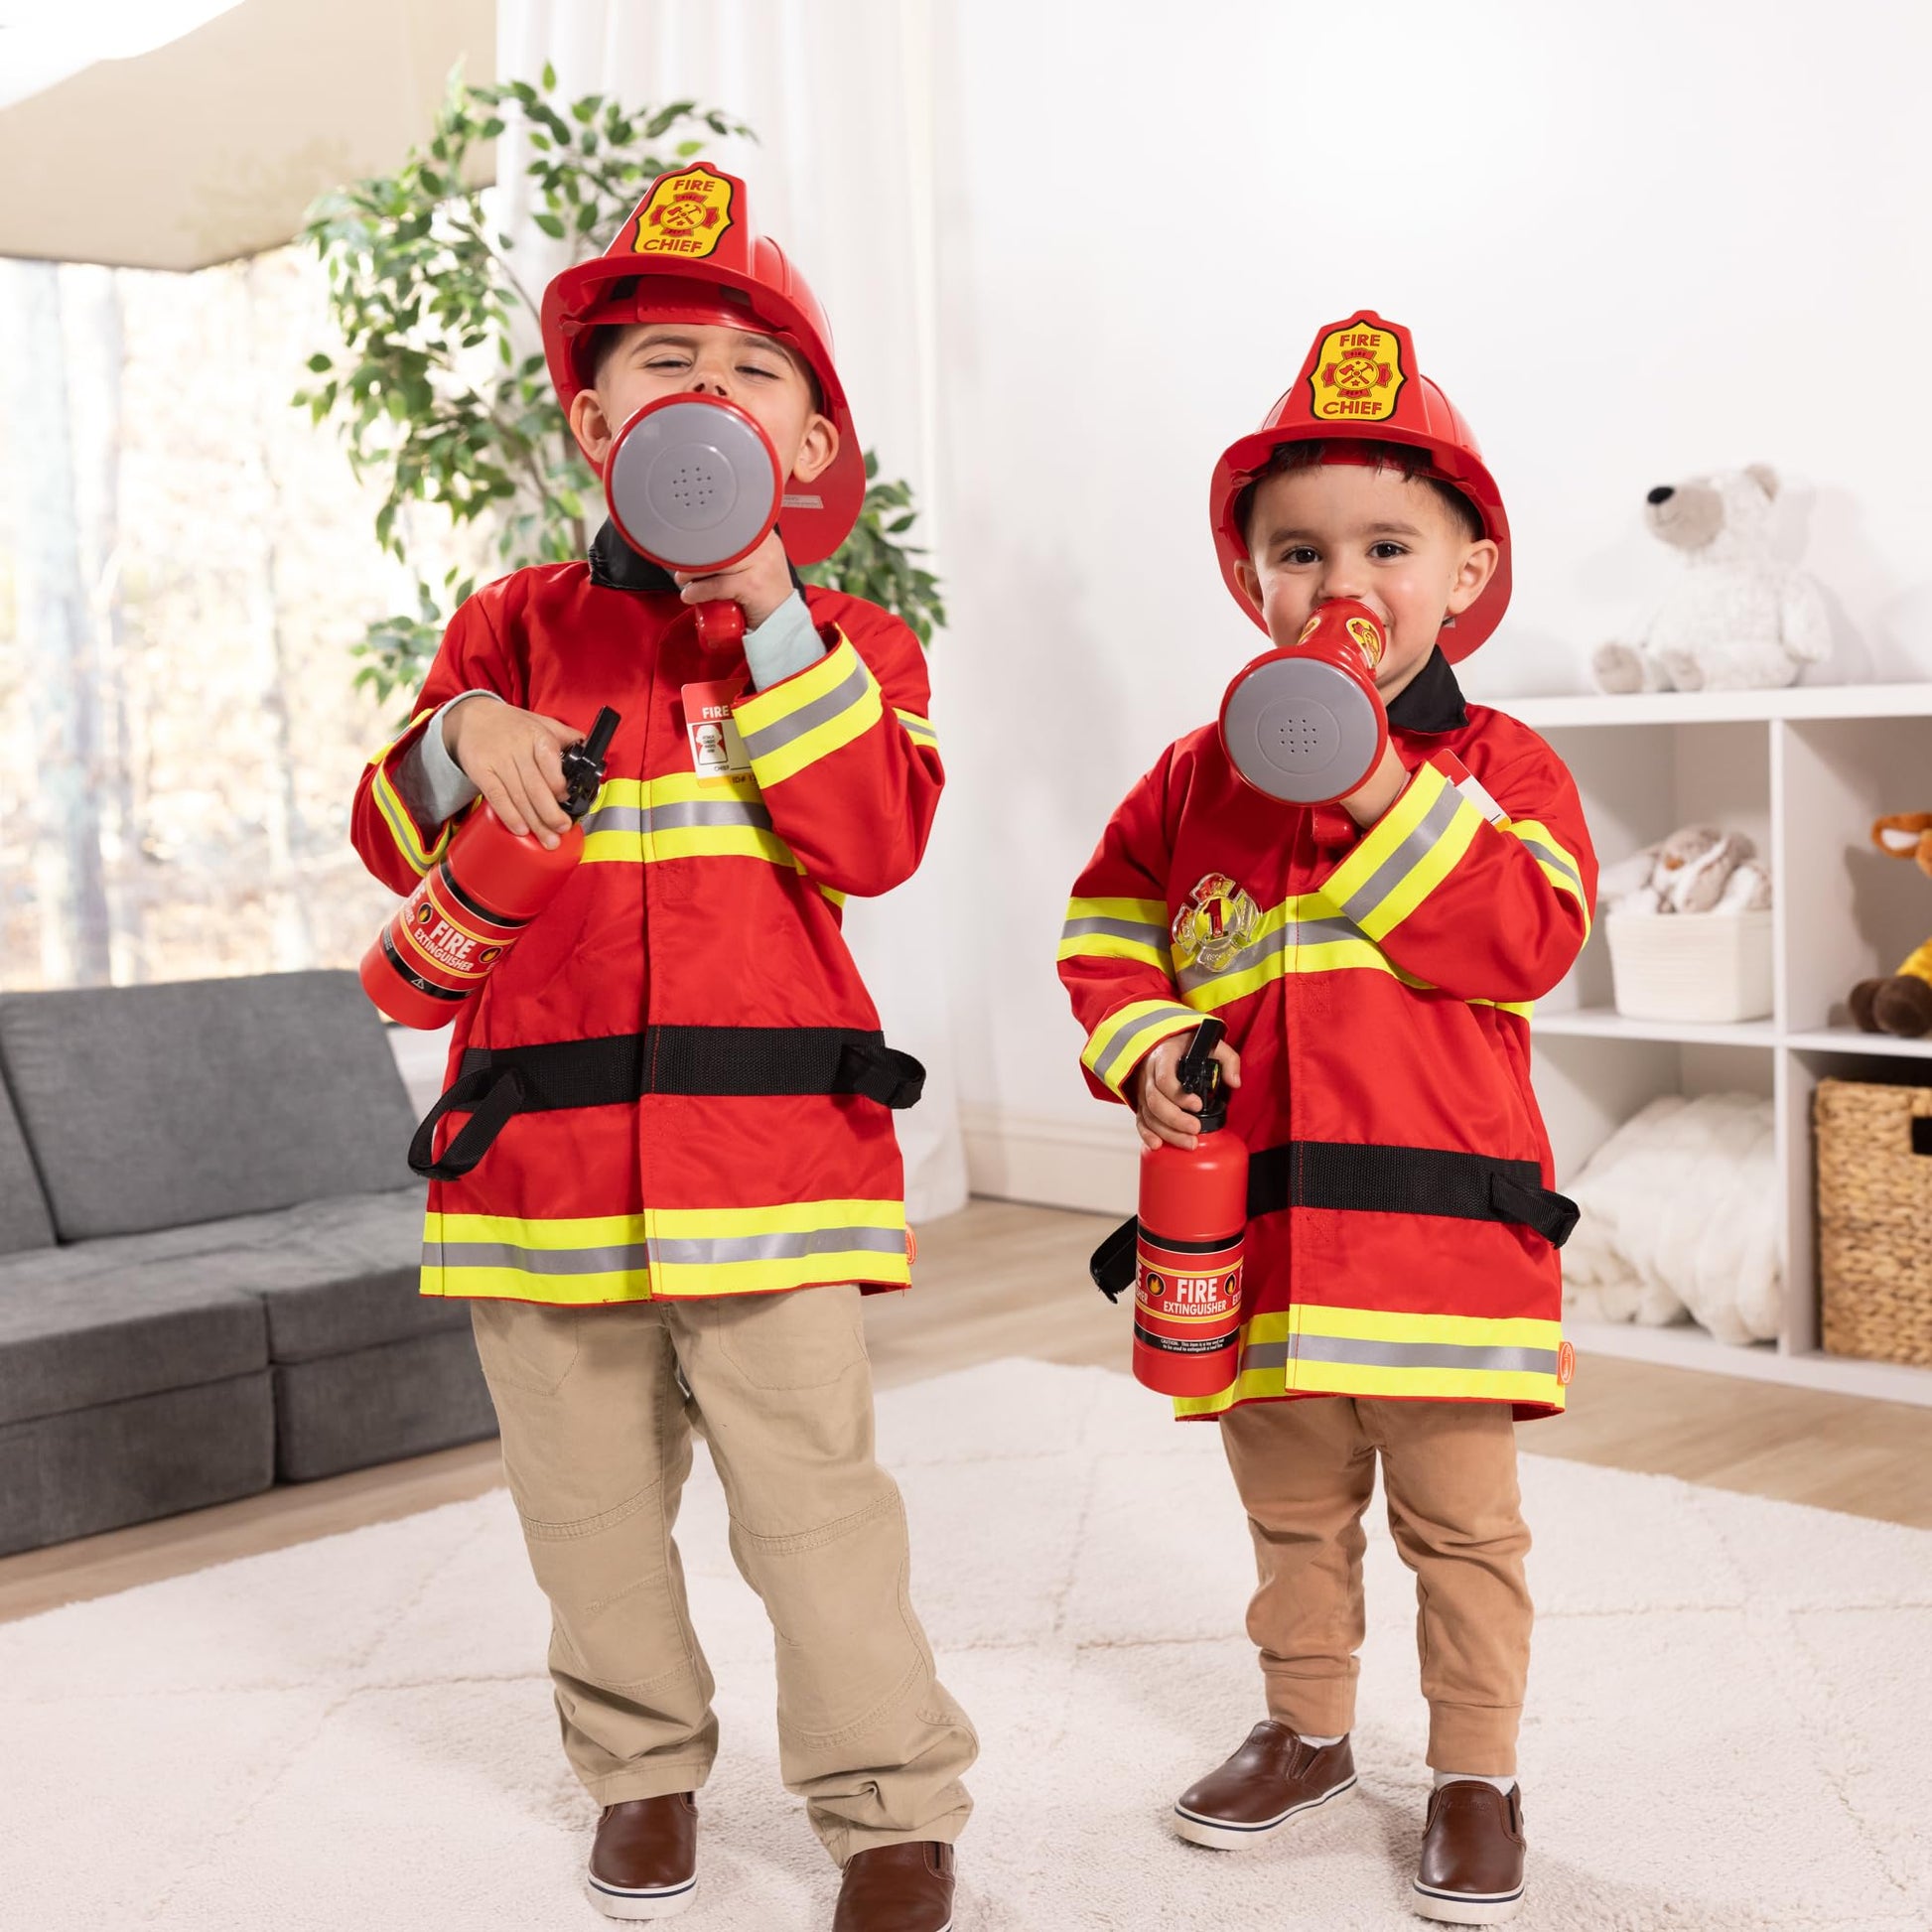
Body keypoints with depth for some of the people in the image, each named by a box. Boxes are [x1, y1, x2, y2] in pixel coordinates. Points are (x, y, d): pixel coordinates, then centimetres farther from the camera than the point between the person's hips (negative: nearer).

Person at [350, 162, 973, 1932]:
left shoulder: (846, 642, 5)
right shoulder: (519, 628, 9)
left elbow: (874, 838, -12)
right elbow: (397, 844, 6)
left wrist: (777, 619, -15)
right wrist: (461, 742, -16)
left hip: (765, 1133, -3)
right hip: (546, 1141, 3)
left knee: (811, 1486, -3)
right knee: (590, 1499, 14)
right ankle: (643, 1771, 34)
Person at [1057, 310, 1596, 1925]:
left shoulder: (1499, 765, -1)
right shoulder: (1201, 776, 6)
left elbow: (1529, 938, -15)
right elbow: (1107, 924, 15)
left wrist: (1384, 800, -21)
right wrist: (1142, 1042, -3)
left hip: (1439, 1204, -3)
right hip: (1257, 1211, 4)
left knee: (1461, 1516, 8)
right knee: (1293, 1511, 20)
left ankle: (1477, 1775, 26)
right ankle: (1307, 1734, 40)